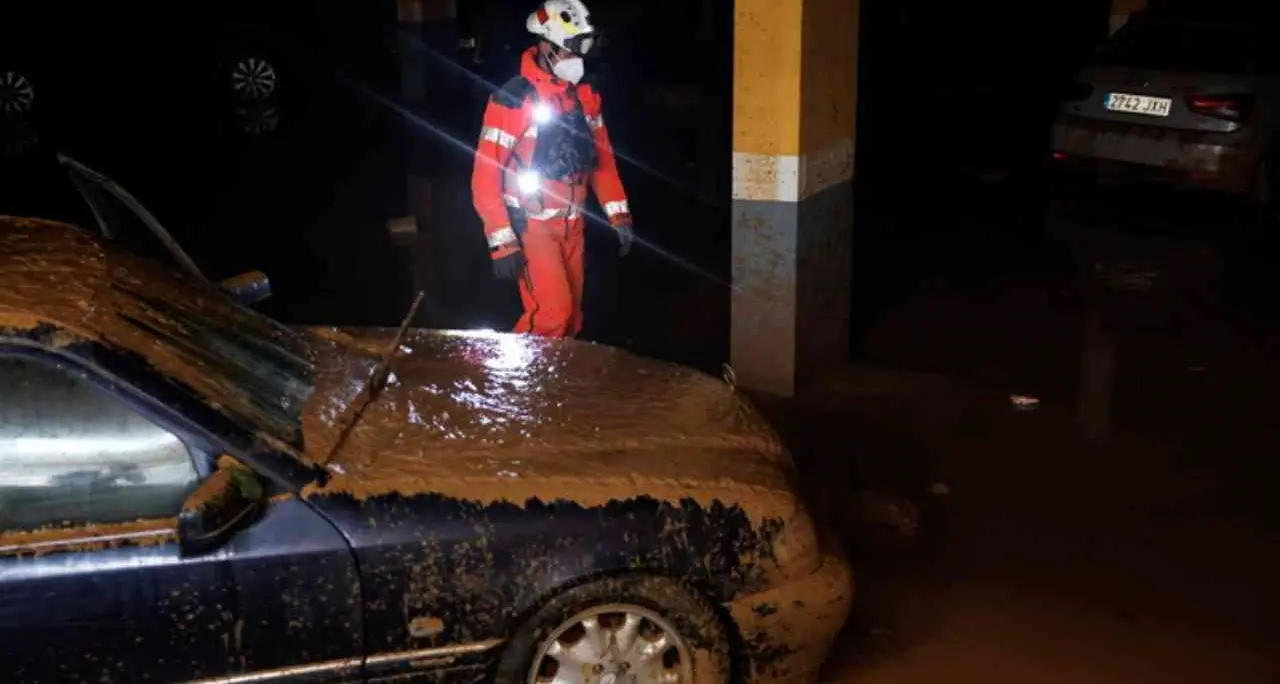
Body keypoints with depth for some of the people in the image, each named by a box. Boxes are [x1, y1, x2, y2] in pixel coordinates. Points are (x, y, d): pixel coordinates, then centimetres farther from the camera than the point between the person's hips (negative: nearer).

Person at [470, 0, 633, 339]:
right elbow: (485, 174, -17)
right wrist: (502, 242, -20)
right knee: (552, 311, -14)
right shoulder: (513, 99, -17)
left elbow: (602, 156, 12)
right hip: (531, 224, -6)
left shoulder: (584, 95, 3)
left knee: (571, 314, 10)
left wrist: (619, 215, 5)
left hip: (571, 223, 6)